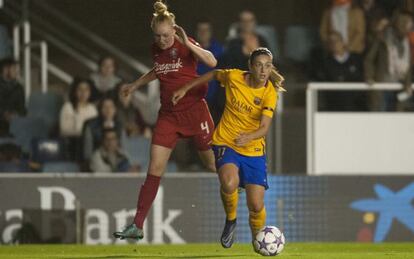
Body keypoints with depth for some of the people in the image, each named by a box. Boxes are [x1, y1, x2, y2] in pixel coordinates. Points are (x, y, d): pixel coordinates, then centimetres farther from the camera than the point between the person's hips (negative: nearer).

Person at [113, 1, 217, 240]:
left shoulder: (184, 45, -12)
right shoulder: (156, 49, 5)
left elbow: (212, 62, -30)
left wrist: (187, 43, -37)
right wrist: (137, 84, 26)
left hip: (194, 111, -4)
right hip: (168, 115, 4)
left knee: (215, 165, 7)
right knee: (155, 169, -5)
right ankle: (137, 226, -7)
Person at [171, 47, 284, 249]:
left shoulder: (269, 93, -14)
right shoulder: (234, 77, -10)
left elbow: (264, 128, -23)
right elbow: (214, 74, 13)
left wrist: (248, 137, -44)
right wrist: (186, 89, 17)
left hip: (253, 150, 0)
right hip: (226, 143, 0)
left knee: (256, 206, -6)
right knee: (229, 183, -33)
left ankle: (258, 239, 27)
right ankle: (231, 220, -1)